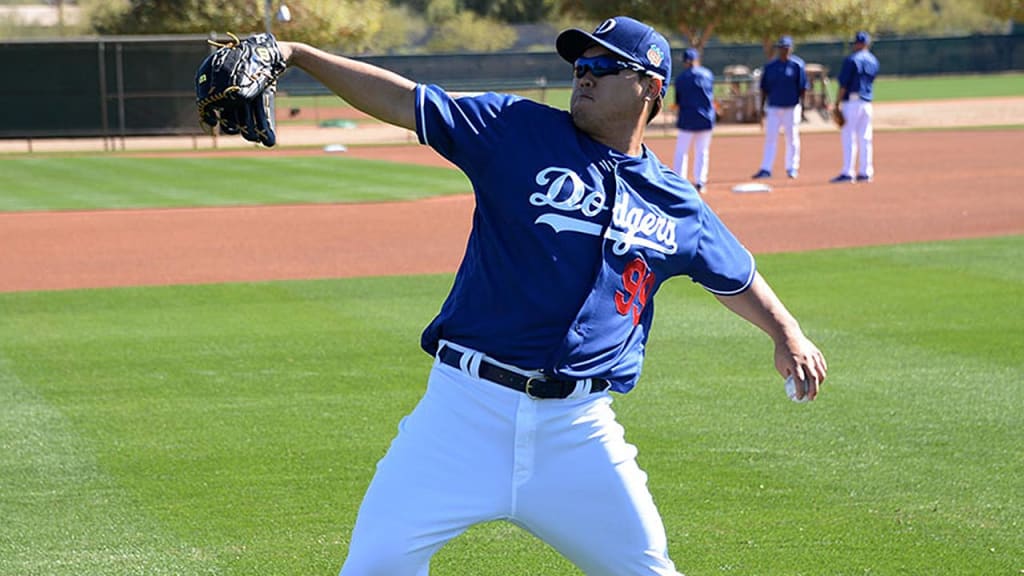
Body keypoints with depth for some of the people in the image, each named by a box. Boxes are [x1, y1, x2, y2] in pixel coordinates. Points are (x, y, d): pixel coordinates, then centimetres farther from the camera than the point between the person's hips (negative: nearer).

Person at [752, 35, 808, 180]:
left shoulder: (797, 65, -1)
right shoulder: (770, 66, 8)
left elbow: (802, 88, -1)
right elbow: (764, 88, 10)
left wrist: (802, 107, -6)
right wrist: (762, 107, 5)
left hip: (792, 108, -2)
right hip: (773, 107, 2)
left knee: (792, 138, 2)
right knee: (770, 137, -1)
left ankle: (792, 168, 11)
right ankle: (766, 169, -2)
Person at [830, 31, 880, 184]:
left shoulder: (852, 60, -10)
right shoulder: (873, 61, 12)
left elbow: (843, 84, -13)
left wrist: (837, 103, -10)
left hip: (852, 101, -6)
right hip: (867, 103, 7)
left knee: (848, 137, -5)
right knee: (865, 138, 8)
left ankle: (847, 173, -8)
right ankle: (865, 172, 8)